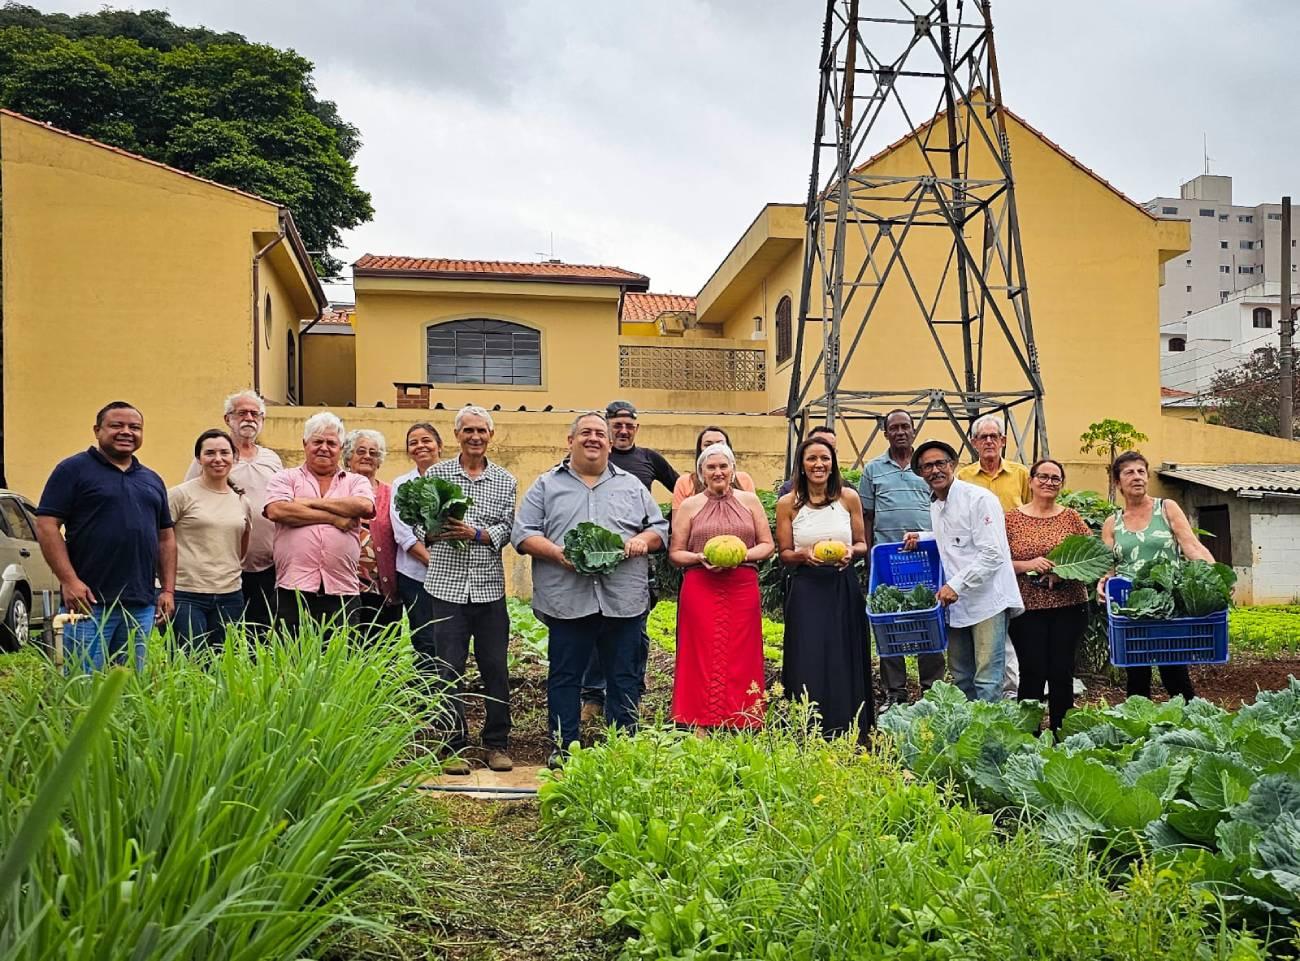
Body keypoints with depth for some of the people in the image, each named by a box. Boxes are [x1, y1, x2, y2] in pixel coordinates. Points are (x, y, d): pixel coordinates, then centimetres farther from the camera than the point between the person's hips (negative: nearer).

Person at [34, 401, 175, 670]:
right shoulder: (74, 469, 0)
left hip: (142, 607, 5)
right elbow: (46, 526, -6)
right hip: (90, 601, -5)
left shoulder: (152, 480, 18)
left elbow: (166, 537, 20)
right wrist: (69, 581, -15)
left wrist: (168, 589, 10)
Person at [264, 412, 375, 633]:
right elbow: (276, 510, -8)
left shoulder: (356, 482, 15)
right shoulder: (286, 478, 12)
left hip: (342, 590, 1)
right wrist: (334, 518, -6)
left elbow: (364, 506, -7)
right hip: (295, 588, -1)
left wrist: (312, 502, -4)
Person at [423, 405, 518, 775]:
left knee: (495, 667, 6)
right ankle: (454, 746, 12)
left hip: (489, 586, 1)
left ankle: (497, 743, 19)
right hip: (447, 584, -1)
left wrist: (475, 533, -16)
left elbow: (507, 530, 1)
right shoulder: (437, 474, 5)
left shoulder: (506, 480, 8)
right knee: (450, 668, 2)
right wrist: (438, 528, -18)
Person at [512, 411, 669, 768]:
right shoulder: (546, 485, 10)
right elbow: (523, 533, 4)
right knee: (564, 678, 4)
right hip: (567, 600, -1)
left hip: (624, 601, 2)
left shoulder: (632, 486, 17)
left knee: (624, 678, 7)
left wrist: (643, 539, -6)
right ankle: (563, 749, 14)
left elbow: (660, 528, 17)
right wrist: (557, 553, -13)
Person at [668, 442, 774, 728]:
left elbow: (767, 545, 11)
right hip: (700, 590, -1)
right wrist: (699, 559, -11)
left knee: (741, 660, 0)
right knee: (702, 658, -3)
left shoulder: (749, 501, 12)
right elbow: (675, 553, 8)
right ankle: (701, 726, 2)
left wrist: (743, 555, -8)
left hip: (742, 589, 1)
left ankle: (741, 726, 6)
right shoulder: (689, 506, 9)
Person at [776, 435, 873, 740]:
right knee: (809, 666, -2)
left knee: (845, 665, 5)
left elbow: (863, 545, 10)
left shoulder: (849, 497, 2)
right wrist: (804, 555, -16)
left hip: (844, 590, 1)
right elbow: (784, 553, 5)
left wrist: (851, 551, -12)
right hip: (806, 591, -1)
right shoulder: (788, 503, -1)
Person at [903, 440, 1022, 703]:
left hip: (987, 600, -8)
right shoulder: (934, 504, 14)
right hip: (956, 603, 8)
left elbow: (992, 554, -17)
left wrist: (956, 585, -19)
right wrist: (920, 537, 13)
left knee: (987, 682, -9)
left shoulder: (979, 499, -12)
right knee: (961, 678, 15)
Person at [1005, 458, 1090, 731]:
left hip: (1069, 606, 2)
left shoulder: (1071, 517, 8)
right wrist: (1028, 565, -17)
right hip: (1027, 608, -2)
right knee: (1033, 673, -3)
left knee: (1062, 673, 5)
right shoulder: (1012, 519, 2)